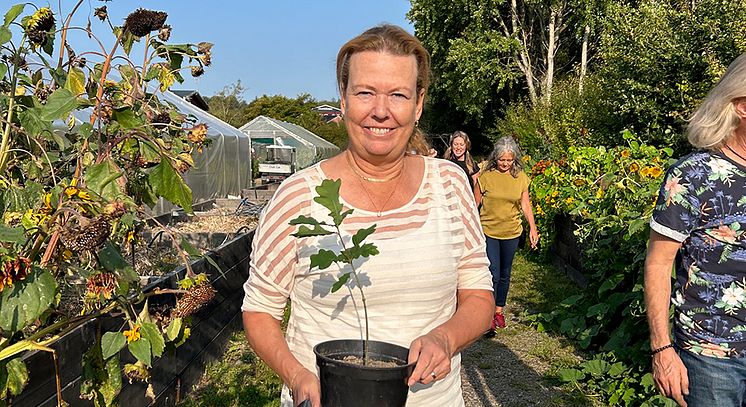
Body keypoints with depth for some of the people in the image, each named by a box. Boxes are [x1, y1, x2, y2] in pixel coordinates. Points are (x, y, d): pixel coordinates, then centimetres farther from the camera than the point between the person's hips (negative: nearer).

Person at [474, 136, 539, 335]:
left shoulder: (520, 177, 0)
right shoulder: (485, 175, -9)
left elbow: (525, 205, 4)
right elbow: (475, 203, -1)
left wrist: (533, 227, -5)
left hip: (511, 232, 3)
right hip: (488, 231, -3)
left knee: (505, 274, 15)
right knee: (493, 274, -8)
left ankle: (499, 310, 31)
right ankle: (488, 316, 0)